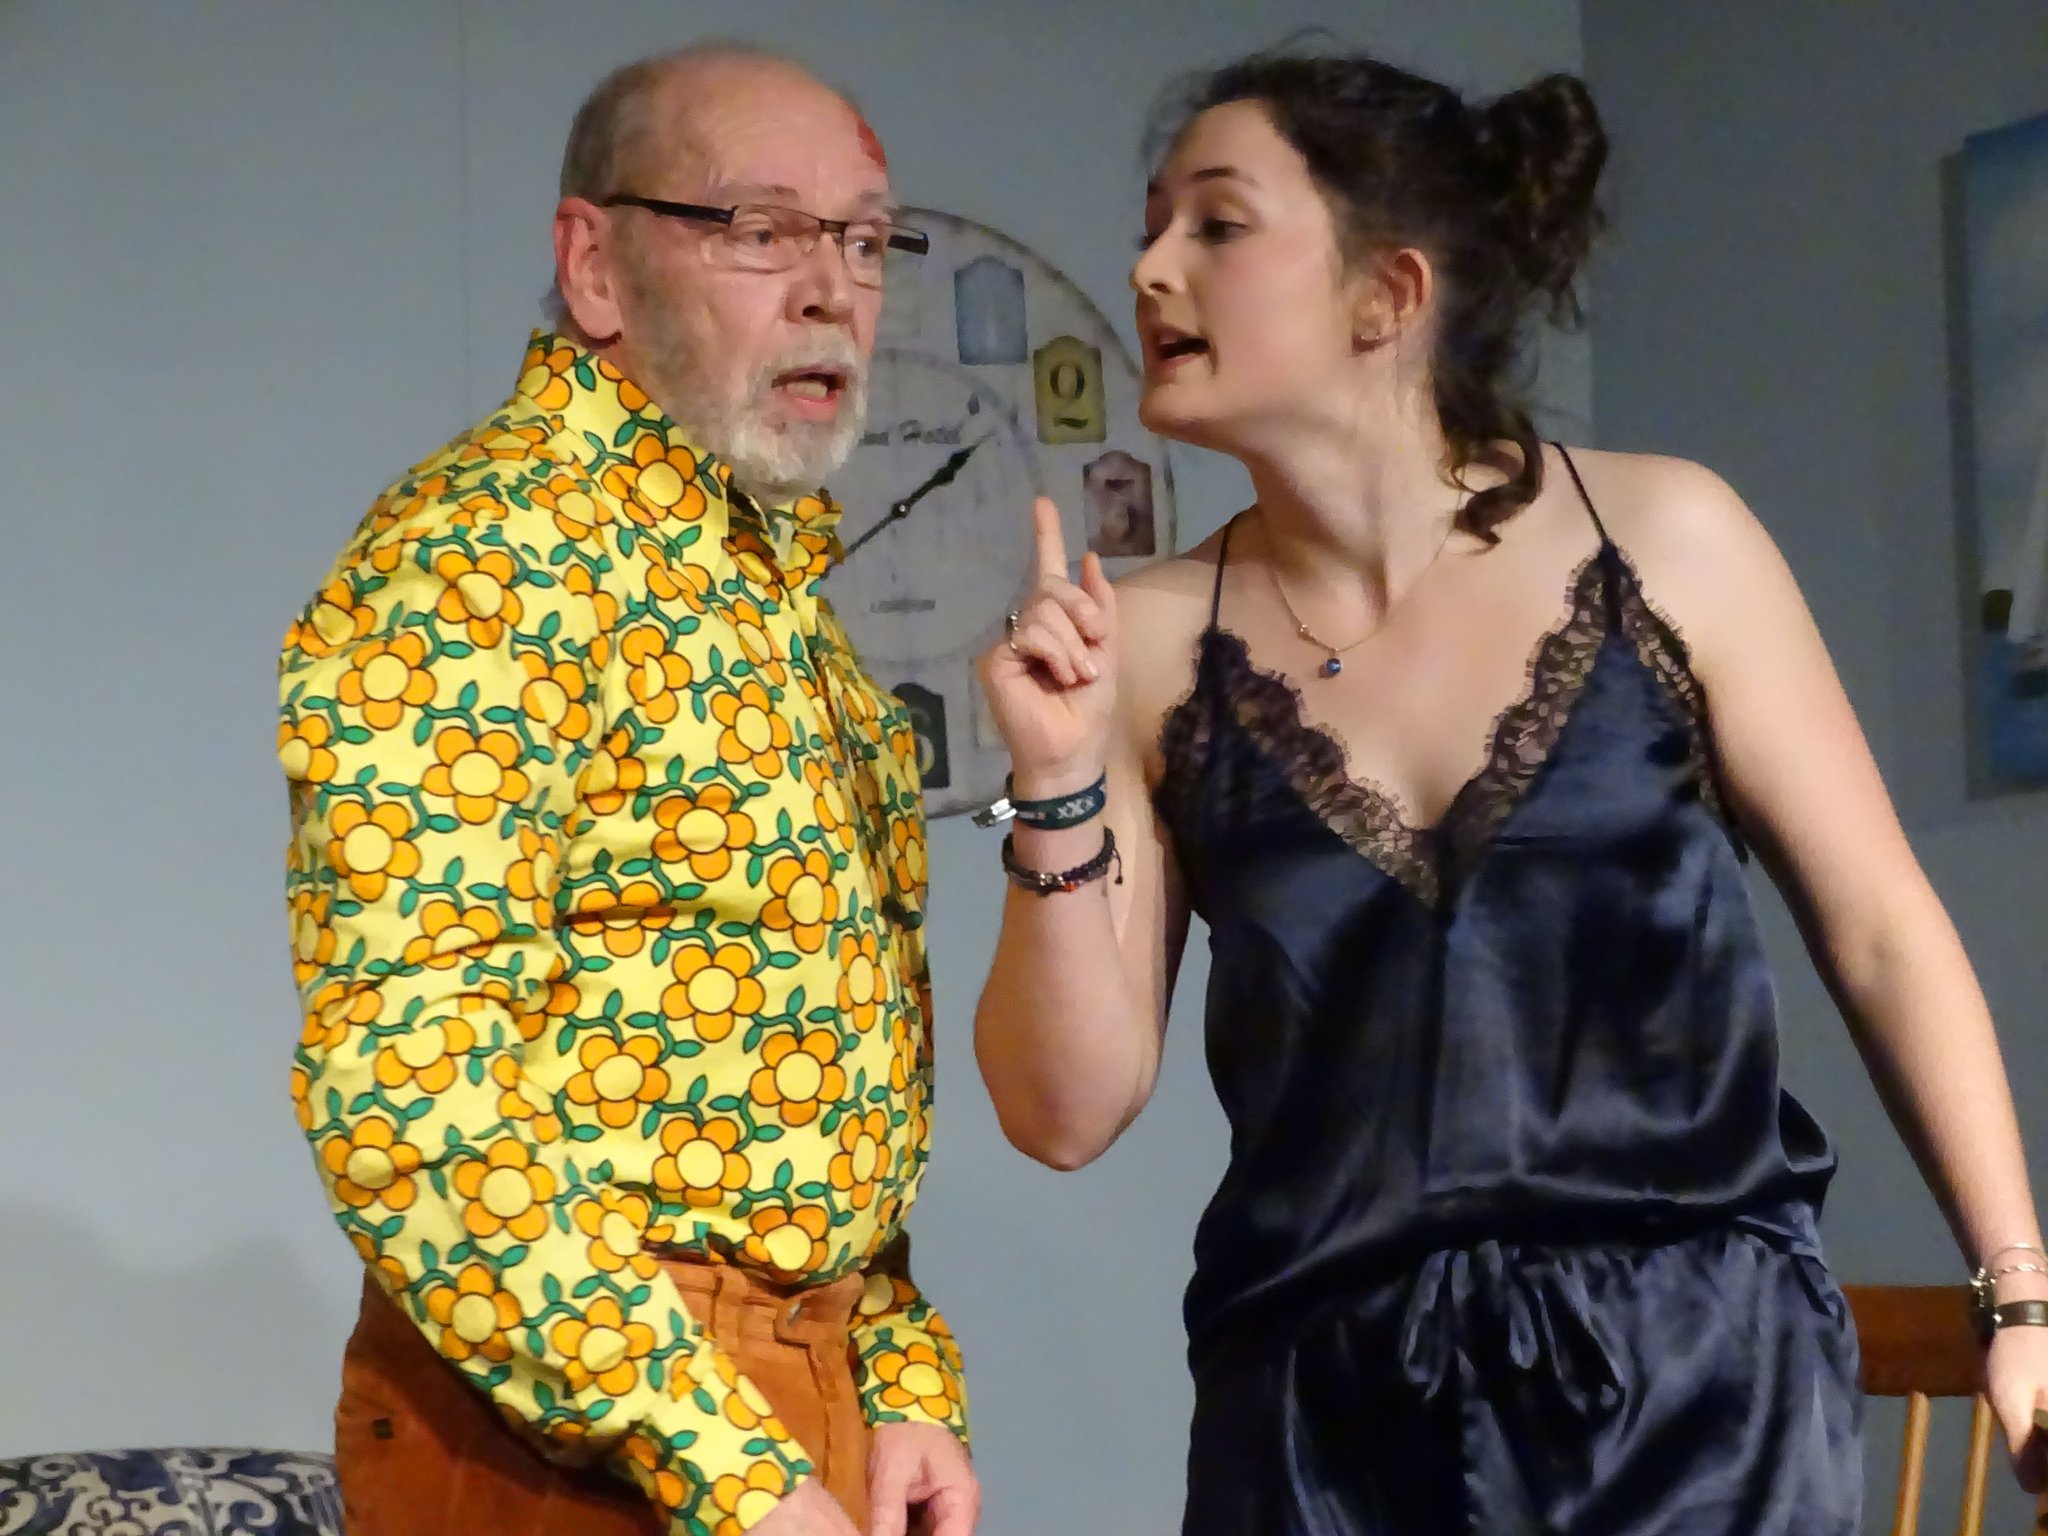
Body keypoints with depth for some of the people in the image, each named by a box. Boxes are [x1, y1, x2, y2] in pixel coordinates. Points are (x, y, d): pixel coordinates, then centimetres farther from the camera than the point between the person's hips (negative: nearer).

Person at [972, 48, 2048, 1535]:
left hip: (1704, 1379, -1)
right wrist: (1059, 792, -12)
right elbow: (1071, 1112, 1)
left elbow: (1882, 934, 2)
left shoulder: (1662, 540, -4)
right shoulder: (1152, 640, 0)